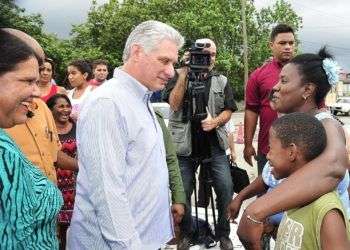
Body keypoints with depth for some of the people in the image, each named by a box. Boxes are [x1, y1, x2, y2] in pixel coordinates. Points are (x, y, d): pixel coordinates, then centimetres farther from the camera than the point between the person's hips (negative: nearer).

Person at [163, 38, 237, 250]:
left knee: (226, 190, -2)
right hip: (185, 145, -1)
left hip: (215, 145, 2)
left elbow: (228, 110, 7)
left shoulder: (221, 81, 9)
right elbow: (175, 104, -12)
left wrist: (215, 121, -14)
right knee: (183, 192, 6)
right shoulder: (178, 76, 2)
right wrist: (184, 74, -17)